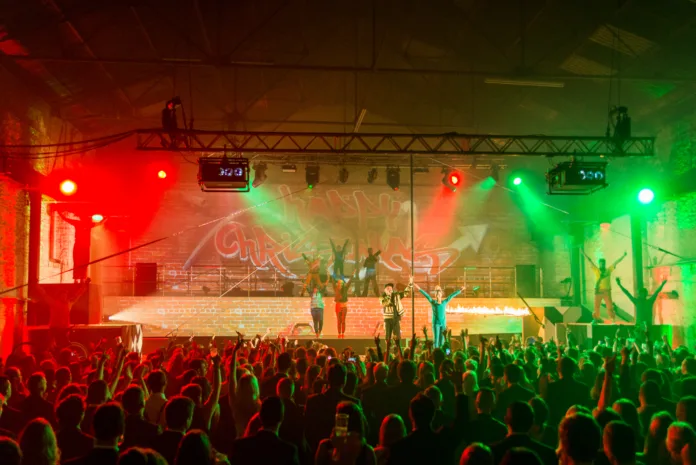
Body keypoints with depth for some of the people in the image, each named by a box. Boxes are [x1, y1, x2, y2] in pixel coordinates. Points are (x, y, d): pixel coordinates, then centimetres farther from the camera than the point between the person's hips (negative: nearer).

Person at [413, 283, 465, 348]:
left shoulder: (444, 302, 5)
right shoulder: (433, 302, -2)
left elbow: (452, 295, 7)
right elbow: (426, 295, -10)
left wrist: (460, 290, 9)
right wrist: (419, 289, -19)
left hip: (443, 323, 3)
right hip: (436, 323, -3)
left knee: (442, 339, 5)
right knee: (436, 339, -6)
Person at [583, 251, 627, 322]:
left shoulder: (608, 270, 9)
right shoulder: (596, 270, 5)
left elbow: (616, 263, 10)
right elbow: (590, 261, 3)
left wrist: (623, 256, 10)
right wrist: (584, 253, 1)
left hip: (607, 291, 1)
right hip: (598, 291, -1)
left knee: (610, 306, -2)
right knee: (596, 306, 2)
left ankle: (613, 319, 5)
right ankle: (596, 318, 14)